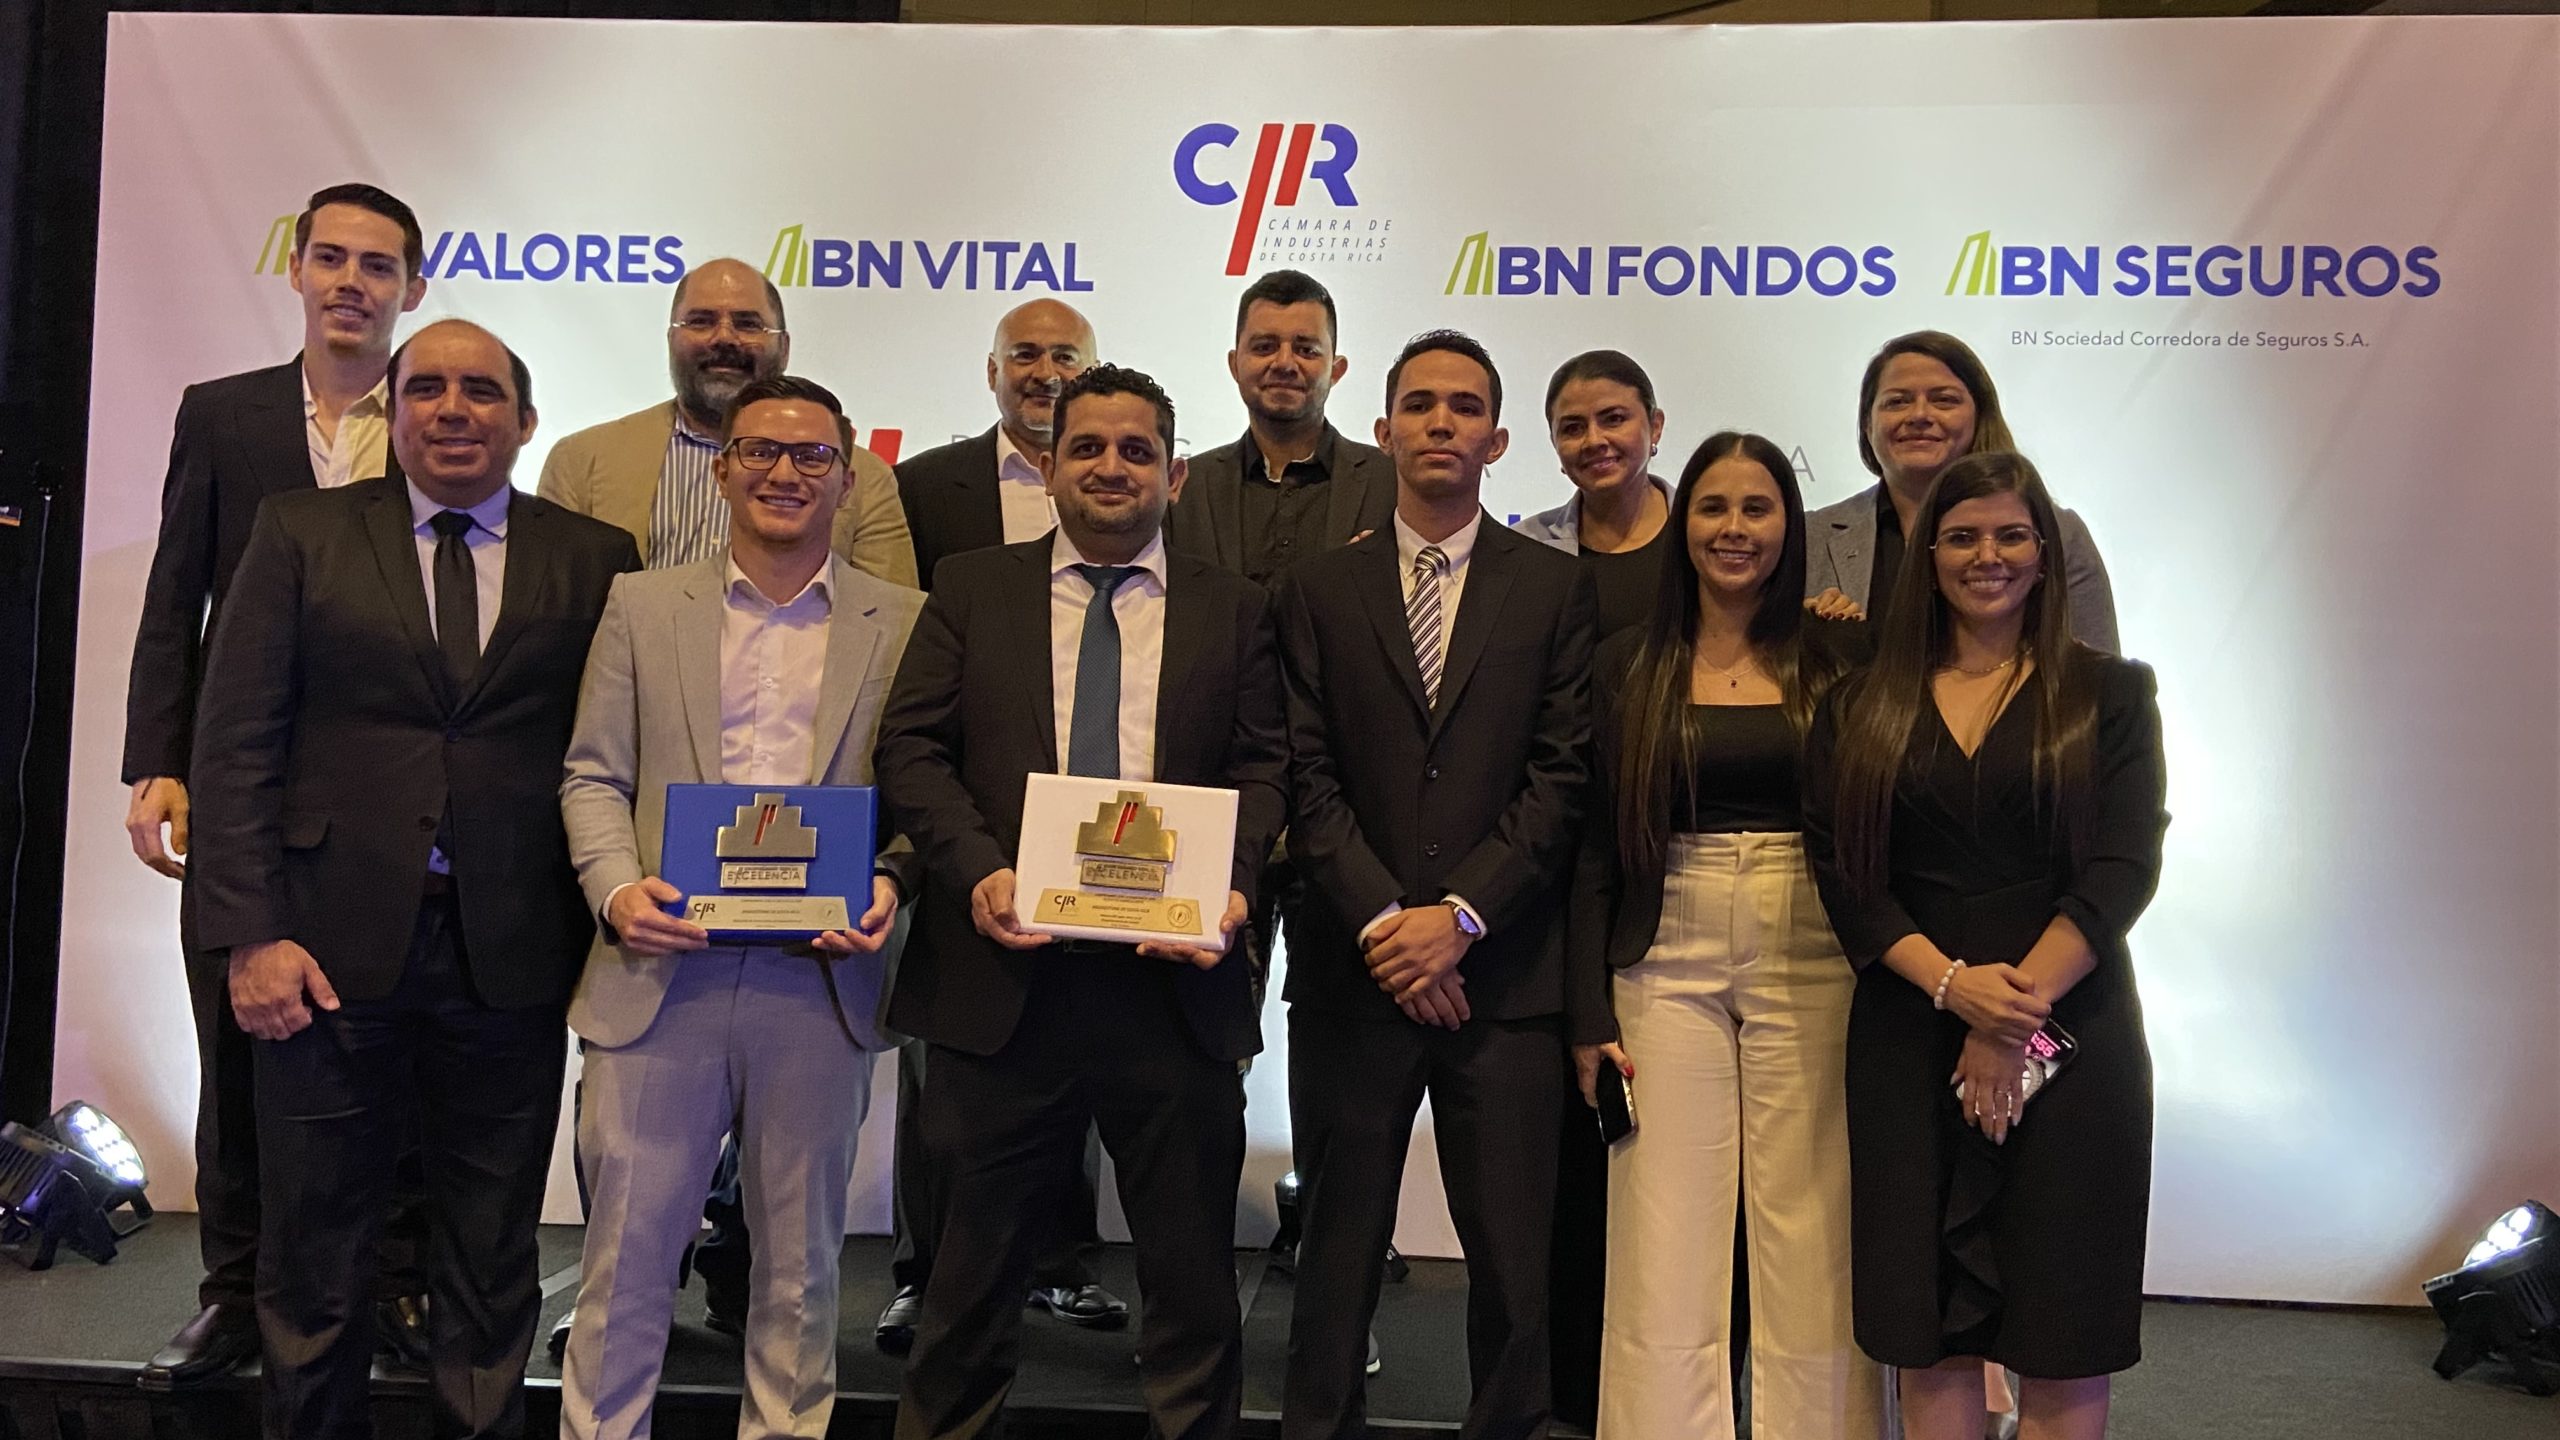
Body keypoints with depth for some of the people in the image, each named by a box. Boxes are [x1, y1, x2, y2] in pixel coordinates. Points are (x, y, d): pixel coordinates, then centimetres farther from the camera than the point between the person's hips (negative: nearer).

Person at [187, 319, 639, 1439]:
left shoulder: (595, 559, 5)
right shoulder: (302, 533, 5)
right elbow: (235, 743, 0)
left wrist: (603, 928, -3)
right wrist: (251, 932, -9)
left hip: (512, 957, 0)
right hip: (333, 946, 0)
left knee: (492, 1269, 12)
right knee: (312, 1261, 12)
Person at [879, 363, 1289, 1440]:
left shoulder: (1232, 608, 10)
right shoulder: (972, 589, 9)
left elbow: (1261, 768, 5)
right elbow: (910, 746, 2)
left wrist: (1232, 884, -13)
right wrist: (978, 870, -14)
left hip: (1172, 979, 1)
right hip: (1006, 976, 0)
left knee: (1193, 1278, 10)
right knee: (975, 1270, 13)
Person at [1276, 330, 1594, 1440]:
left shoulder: (1555, 588, 7)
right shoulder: (1318, 588, 8)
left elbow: (1562, 777, -1)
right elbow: (1307, 777, 1)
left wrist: (1459, 916, -10)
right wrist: (1385, 923, -9)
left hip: (1504, 973, 0)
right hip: (1353, 972, 1)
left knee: (1514, 1262, 4)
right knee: (1337, 1252, 9)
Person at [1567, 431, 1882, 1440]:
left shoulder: (1840, 660, 4)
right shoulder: (1628, 665, 6)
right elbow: (1597, 850, 5)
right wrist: (1590, 1014, 0)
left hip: (1812, 967, 0)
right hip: (1668, 966, 1)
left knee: (1811, 1251, 4)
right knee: (1663, 1252, 2)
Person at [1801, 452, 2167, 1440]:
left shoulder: (2109, 693, 5)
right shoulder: (1863, 706, 9)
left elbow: (2123, 868, -4)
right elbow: (1840, 869, 1)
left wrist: (2018, 1011, -13)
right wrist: (1951, 983, -14)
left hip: (2072, 1037, -1)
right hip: (1908, 1036, 1)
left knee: (2060, 1336, 3)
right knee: (1928, 1330, 4)